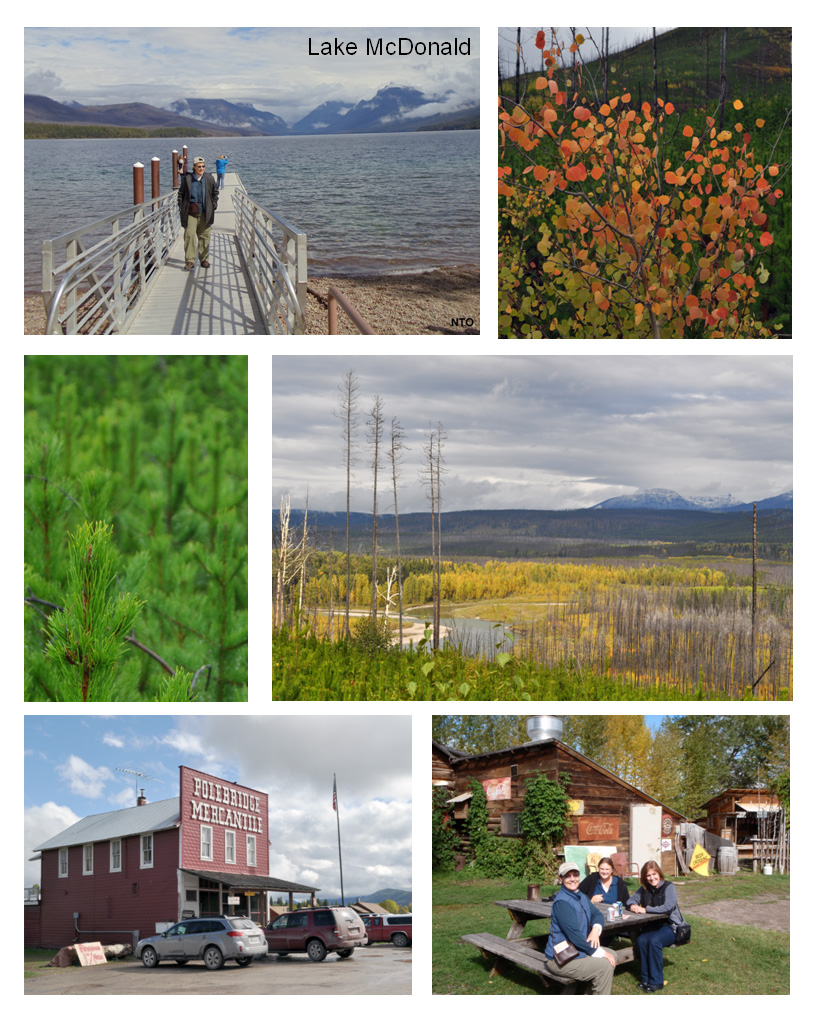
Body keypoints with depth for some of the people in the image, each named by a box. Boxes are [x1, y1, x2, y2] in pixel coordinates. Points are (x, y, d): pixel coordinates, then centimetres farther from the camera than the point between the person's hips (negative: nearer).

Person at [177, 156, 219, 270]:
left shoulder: (209, 178, 4)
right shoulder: (187, 179, -1)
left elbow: (215, 193, 17)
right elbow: (181, 194, 9)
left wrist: (213, 206, 9)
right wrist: (181, 208, 4)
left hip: (205, 213, 2)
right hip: (190, 212, -2)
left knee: (204, 236, 7)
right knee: (189, 235, -9)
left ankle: (204, 259, 18)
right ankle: (189, 260, -6)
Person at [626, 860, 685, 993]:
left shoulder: (668, 887, -10)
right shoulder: (644, 889, 10)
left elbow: (668, 907, -24)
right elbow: (631, 899, 17)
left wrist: (645, 910, -24)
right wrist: (632, 905, -10)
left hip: (671, 926, -5)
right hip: (653, 925, 5)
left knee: (654, 941, -32)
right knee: (641, 940, -26)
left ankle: (656, 981, -22)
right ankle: (645, 978, -16)